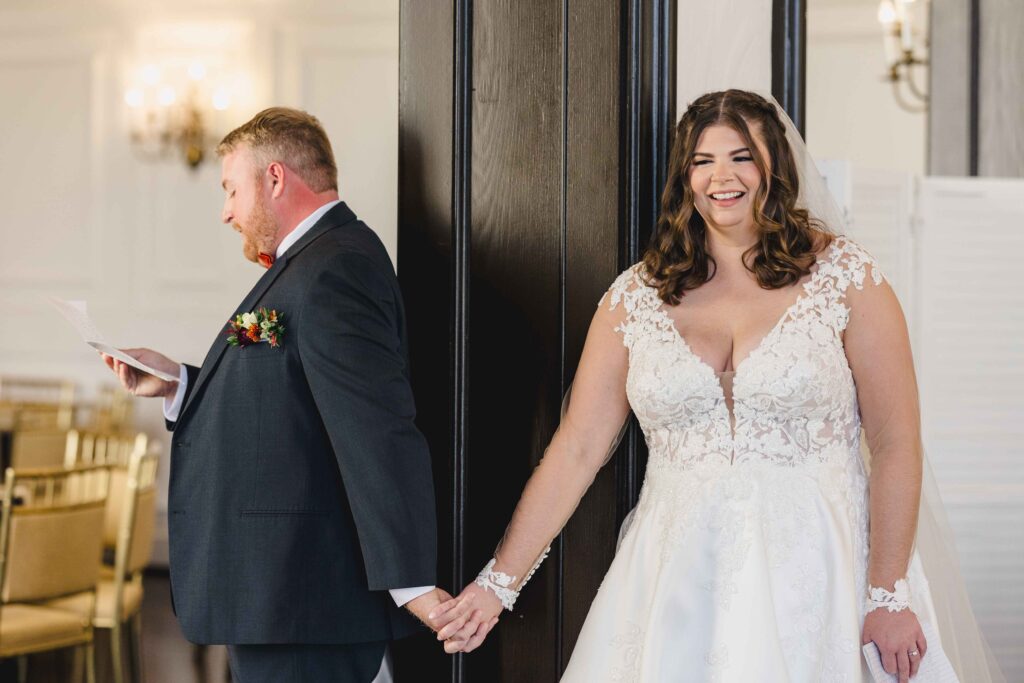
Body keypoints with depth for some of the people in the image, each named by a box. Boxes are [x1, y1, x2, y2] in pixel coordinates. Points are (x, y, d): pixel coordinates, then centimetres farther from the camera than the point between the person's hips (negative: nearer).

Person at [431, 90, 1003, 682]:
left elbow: (896, 445, -3)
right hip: (675, 581, 2)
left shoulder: (845, 276, -2)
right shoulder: (636, 297, 5)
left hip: (811, 568, -2)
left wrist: (889, 597, -7)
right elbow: (577, 450, 2)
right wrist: (499, 584, -3)